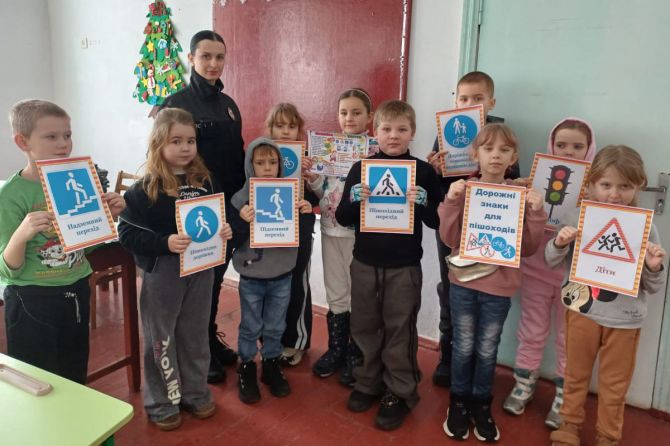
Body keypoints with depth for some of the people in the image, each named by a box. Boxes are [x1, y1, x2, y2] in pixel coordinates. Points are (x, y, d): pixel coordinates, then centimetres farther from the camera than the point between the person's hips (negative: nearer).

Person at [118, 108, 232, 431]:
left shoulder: (204, 181, 2)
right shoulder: (145, 189, -12)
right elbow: (126, 233, -15)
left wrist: (224, 230, -7)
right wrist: (165, 243, -26)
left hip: (201, 269, 4)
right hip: (162, 273, -4)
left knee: (195, 334, 17)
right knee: (161, 339, 10)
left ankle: (195, 393, 35)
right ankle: (161, 403, 28)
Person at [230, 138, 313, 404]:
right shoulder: (241, 199, -9)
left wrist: (306, 214, -12)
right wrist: (242, 222, -29)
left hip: (282, 275, 2)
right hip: (251, 276, -2)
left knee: (275, 327, 16)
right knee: (250, 327, 13)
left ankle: (271, 365, 35)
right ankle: (246, 367, 32)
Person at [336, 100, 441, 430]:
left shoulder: (423, 172, -4)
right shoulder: (360, 169, 0)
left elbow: (436, 221, -3)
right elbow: (343, 218, 1)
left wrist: (420, 203, -22)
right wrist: (355, 199, -18)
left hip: (404, 266, -2)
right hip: (365, 263, 3)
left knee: (399, 331, 7)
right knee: (364, 327, 15)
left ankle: (399, 393, 22)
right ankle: (368, 383, 34)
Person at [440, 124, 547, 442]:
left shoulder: (522, 196, -3)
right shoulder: (463, 190, -5)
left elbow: (528, 249, -2)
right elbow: (450, 240, -8)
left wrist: (536, 213, -16)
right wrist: (451, 201, -19)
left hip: (499, 286, 1)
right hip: (463, 283, 0)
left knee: (487, 351, 12)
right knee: (463, 347, 11)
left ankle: (481, 405, 32)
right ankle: (458, 403, 30)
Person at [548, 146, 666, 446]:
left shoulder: (645, 228, -12)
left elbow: (653, 288, -4)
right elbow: (553, 263, 0)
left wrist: (654, 269, -25)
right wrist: (559, 244, -19)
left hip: (624, 320, 0)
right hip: (583, 311, 1)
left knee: (614, 385, 17)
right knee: (575, 375, 20)